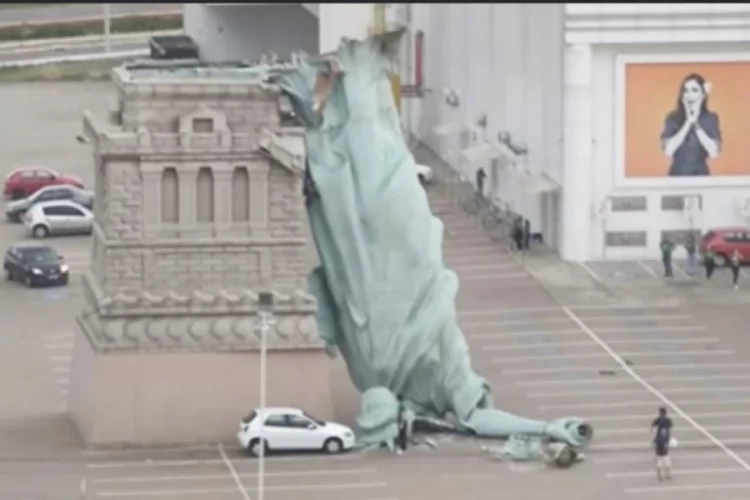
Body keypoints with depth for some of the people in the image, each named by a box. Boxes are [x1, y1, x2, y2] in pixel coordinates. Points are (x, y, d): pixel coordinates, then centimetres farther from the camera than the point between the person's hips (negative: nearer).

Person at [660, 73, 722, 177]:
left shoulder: (710, 118, 0)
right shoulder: (673, 118, 0)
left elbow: (714, 152, -11)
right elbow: (668, 150, -12)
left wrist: (696, 124, -13)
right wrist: (688, 123, -13)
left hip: (700, 174, 0)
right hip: (677, 174, 0)